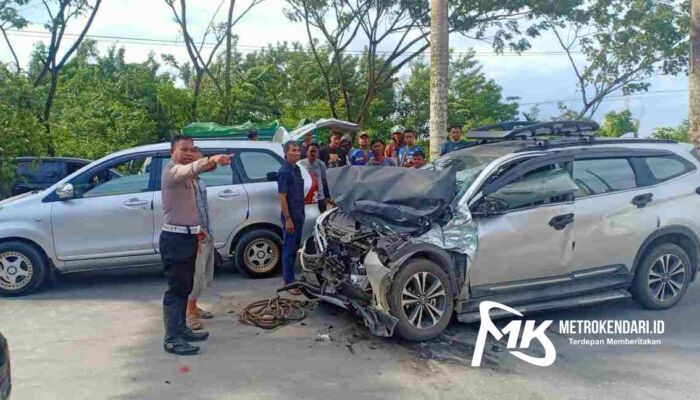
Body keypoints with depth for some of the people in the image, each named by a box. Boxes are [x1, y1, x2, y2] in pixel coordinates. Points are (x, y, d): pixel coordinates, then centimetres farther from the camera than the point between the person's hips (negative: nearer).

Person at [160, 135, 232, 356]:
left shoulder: (186, 177, 18)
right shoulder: (171, 171, -14)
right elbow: (190, 169, -38)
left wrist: (195, 228, 20)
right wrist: (212, 160, -56)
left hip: (187, 236, 10)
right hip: (175, 238, -10)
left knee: (185, 287, 15)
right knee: (175, 289, -7)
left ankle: (181, 329, 26)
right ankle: (171, 339, -2)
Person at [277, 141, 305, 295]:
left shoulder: (297, 169, 11)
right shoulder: (284, 171, -16)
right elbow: (282, 196, -18)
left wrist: (301, 213, 17)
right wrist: (288, 218, -21)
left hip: (299, 215, 9)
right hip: (290, 216, -9)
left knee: (295, 247, 15)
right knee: (289, 249, -1)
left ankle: (289, 278, 26)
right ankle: (289, 282, 6)